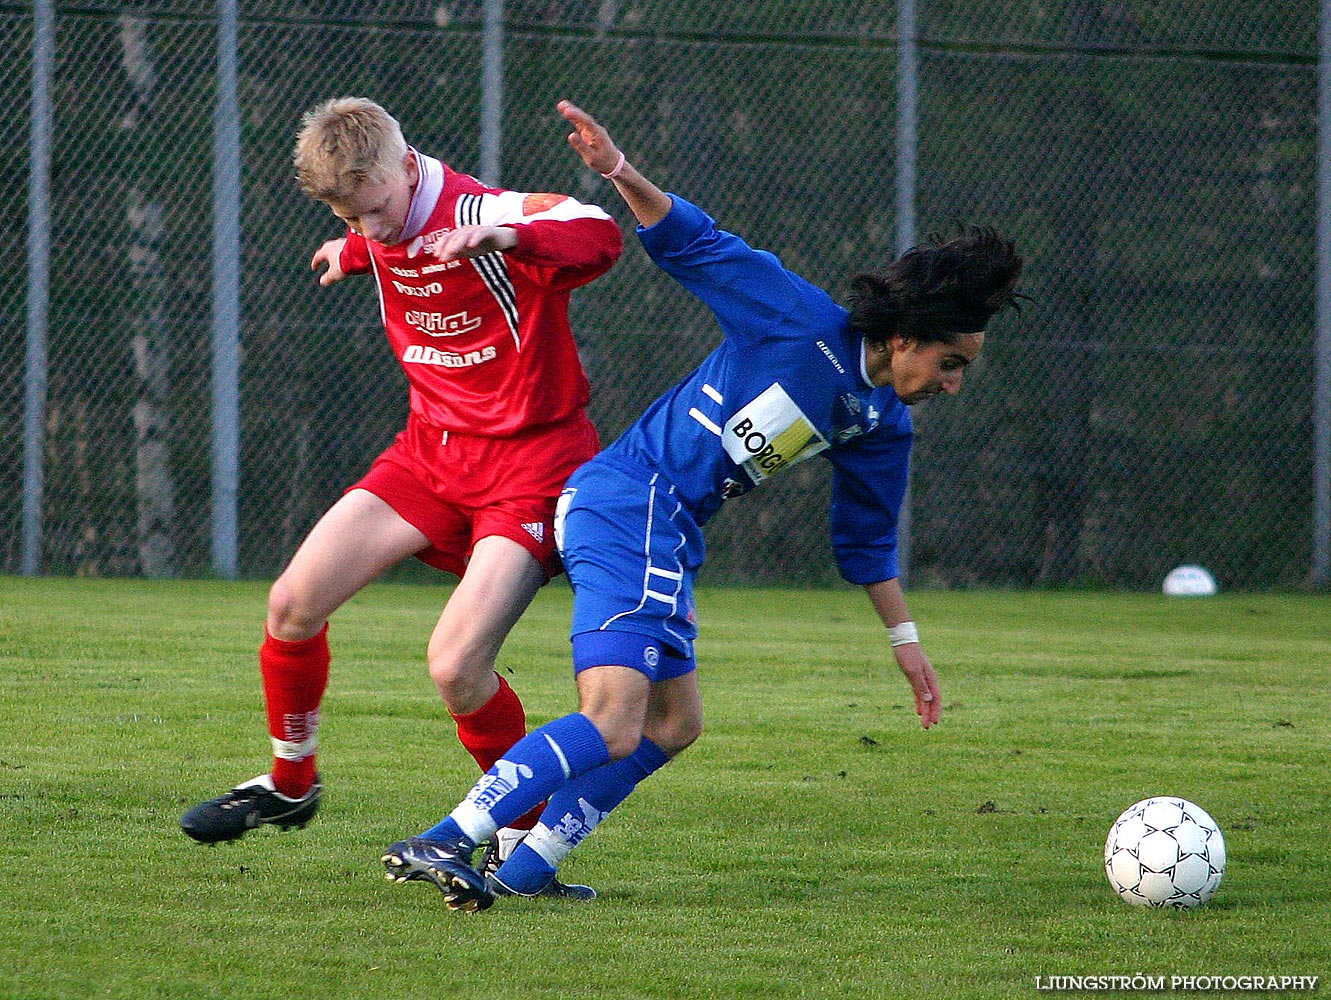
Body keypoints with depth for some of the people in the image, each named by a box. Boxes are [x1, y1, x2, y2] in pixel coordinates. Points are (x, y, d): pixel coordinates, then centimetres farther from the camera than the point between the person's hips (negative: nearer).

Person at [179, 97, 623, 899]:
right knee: (294, 603, 1)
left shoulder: (481, 214, -23)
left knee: (457, 666, -21)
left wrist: (501, 235, -58)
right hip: (432, 450, 8)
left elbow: (601, 238, -44)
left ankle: (526, 832, 2)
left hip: (528, 464, -8)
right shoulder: (386, 228, 1)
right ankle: (291, 785, 25)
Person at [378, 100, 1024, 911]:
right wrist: (622, 176, -25)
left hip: (667, 531, 10)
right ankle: (445, 845, -25)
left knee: (675, 721, 15)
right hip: (633, 500, -10)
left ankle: (523, 872, 16)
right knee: (613, 727, -21)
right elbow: (691, 244, -10)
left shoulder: (882, 427, 13)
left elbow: (867, 540, 26)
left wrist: (907, 641, 26)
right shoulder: (799, 321, -9)